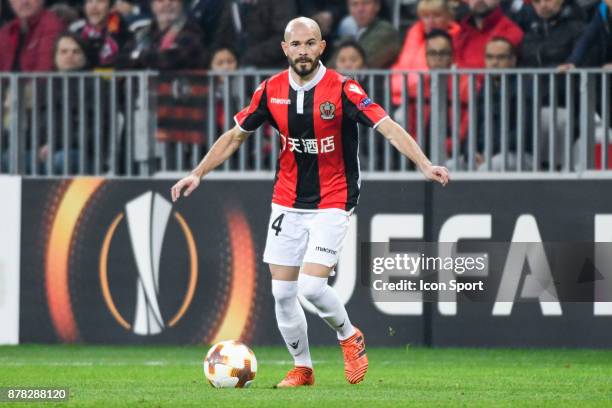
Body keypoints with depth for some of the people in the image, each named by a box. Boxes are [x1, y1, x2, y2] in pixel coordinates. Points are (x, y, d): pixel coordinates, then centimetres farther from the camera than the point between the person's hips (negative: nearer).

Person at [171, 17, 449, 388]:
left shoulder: (343, 89, -14)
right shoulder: (271, 91, -1)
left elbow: (389, 127, -21)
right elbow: (235, 136, 12)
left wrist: (426, 166, -33)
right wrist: (198, 174, 6)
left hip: (332, 203, -4)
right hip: (287, 202, 4)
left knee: (311, 286, -16)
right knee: (282, 292, 2)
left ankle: (349, 336, 13)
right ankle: (302, 368, 20)